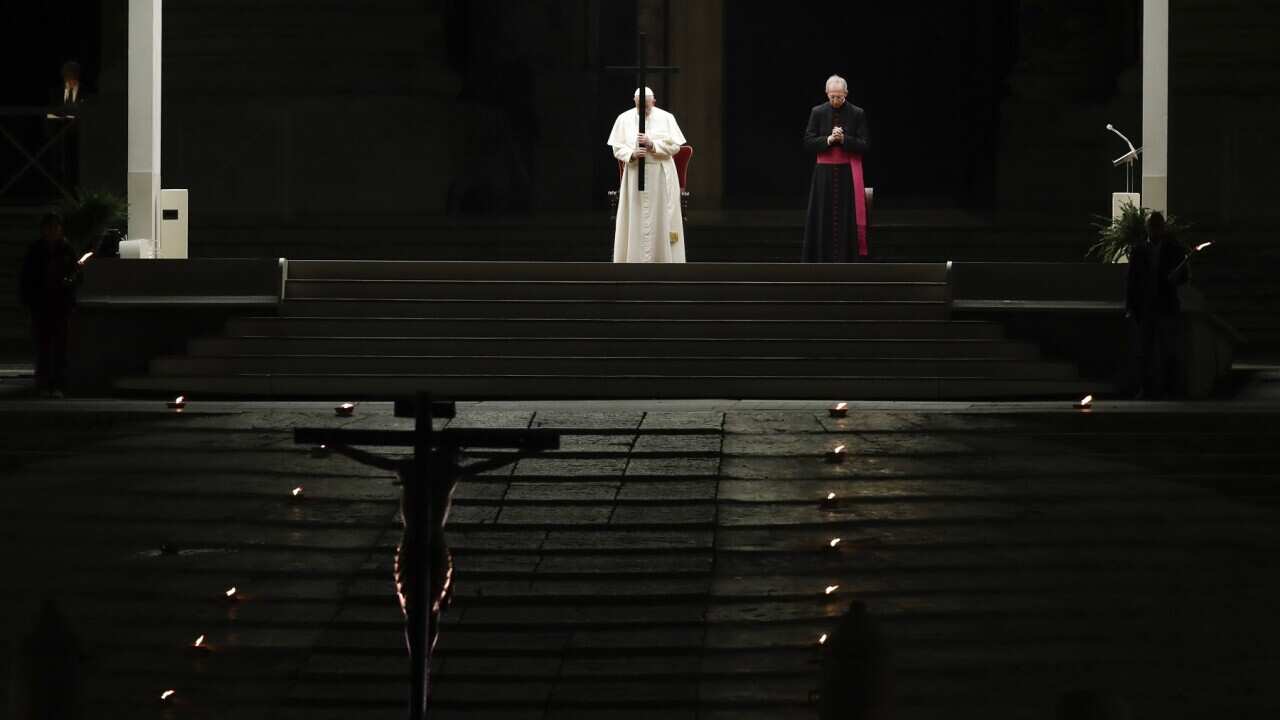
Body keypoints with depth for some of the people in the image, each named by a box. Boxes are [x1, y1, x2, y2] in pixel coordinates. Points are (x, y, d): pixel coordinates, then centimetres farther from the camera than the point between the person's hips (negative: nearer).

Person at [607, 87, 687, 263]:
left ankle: (663, 259, 3)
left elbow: (675, 145, -3)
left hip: (661, 175, -1)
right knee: (635, 220, -1)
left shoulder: (666, 118, -1)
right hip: (634, 174, 1)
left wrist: (652, 144, -16)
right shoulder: (624, 119, 3)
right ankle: (635, 258, 2)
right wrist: (632, 154, -19)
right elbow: (617, 148, 1)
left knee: (660, 220, -1)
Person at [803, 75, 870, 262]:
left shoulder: (857, 114, 0)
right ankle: (822, 260, 4)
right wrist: (828, 140, -16)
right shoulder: (817, 113, 3)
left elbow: (865, 146, -2)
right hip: (824, 174, 1)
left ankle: (846, 260, 2)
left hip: (848, 175, -1)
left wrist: (843, 139, -17)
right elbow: (808, 143, 0)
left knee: (847, 219, -2)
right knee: (823, 219, 1)